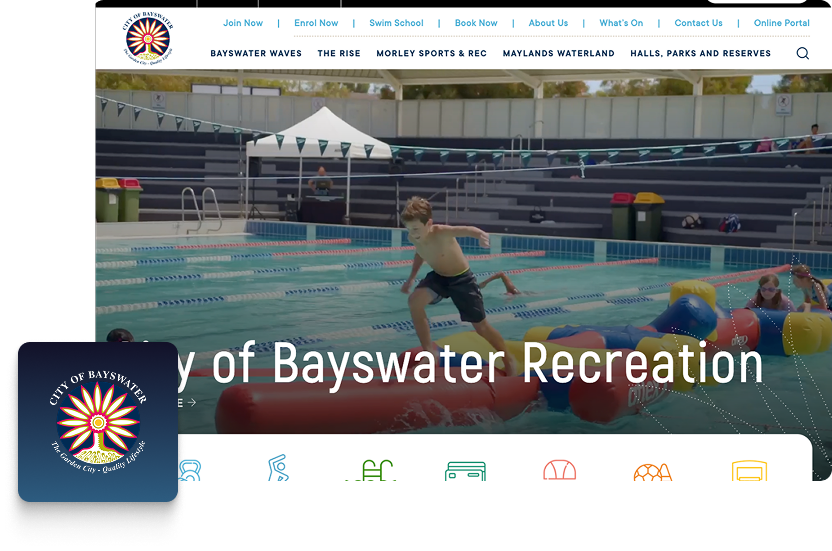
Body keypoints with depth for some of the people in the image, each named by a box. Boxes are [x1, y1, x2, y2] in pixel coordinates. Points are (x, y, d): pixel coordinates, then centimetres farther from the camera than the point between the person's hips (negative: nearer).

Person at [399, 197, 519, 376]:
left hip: (462, 279, -5)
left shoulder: (441, 232, -35)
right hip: (438, 276, 5)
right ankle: (429, 351, -9)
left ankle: (509, 360, 27)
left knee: (481, 326, 4)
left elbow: (465, 229, -56)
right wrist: (411, 277, 9)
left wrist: (480, 234, -77)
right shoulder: (413, 238, -16)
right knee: (414, 300, -22)